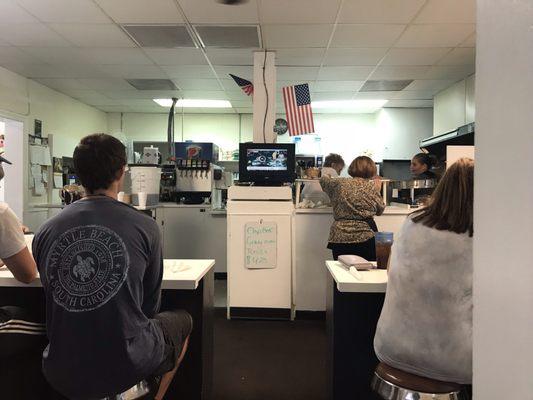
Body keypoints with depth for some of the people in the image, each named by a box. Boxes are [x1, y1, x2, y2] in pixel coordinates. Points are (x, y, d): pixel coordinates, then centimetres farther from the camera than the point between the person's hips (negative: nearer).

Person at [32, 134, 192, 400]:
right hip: (127, 366, -4)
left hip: (61, 374, 4)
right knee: (183, 321, 26)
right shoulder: (145, 227, -14)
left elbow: (53, 304, 8)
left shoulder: (45, 232, -6)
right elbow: (150, 304, 0)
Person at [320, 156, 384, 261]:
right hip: (365, 238, -2)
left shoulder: (339, 183, 4)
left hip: (339, 238, 2)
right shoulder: (371, 186, 0)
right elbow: (380, 210, 11)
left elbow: (323, 180, 22)